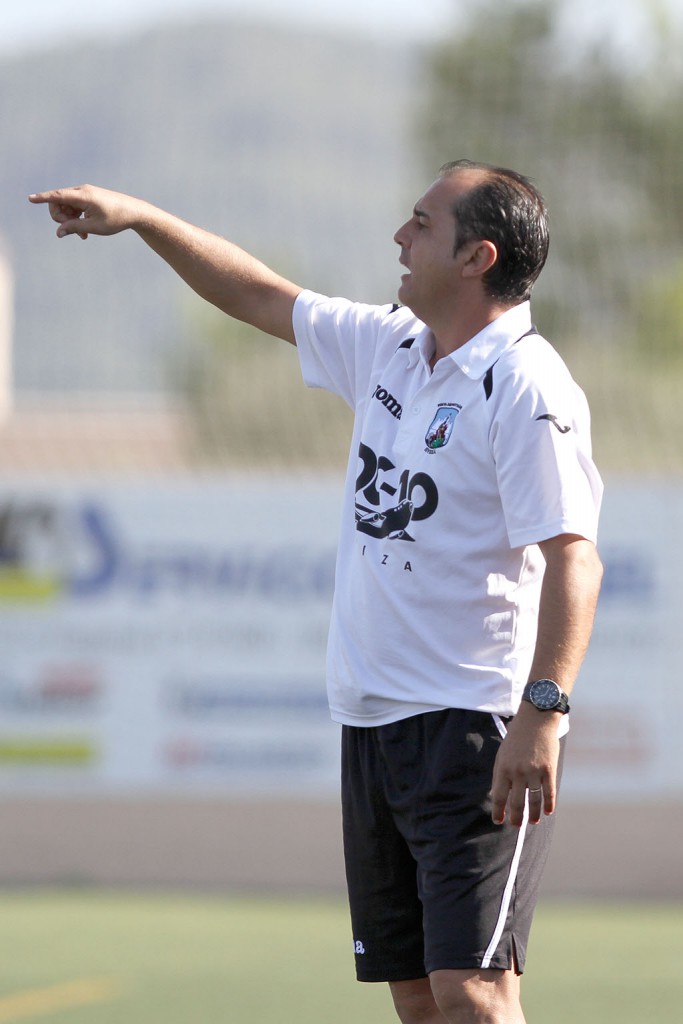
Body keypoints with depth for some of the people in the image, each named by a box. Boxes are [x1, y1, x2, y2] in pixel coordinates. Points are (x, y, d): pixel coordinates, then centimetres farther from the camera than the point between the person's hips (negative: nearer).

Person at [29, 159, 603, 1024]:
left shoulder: (525, 387, -14)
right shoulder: (386, 347, 12)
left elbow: (572, 558, -21)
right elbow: (262, 298, 27)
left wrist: (542, 712, -29)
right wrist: (136, 217, 25)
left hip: (477, 730, -9)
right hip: (373, 722, 9)